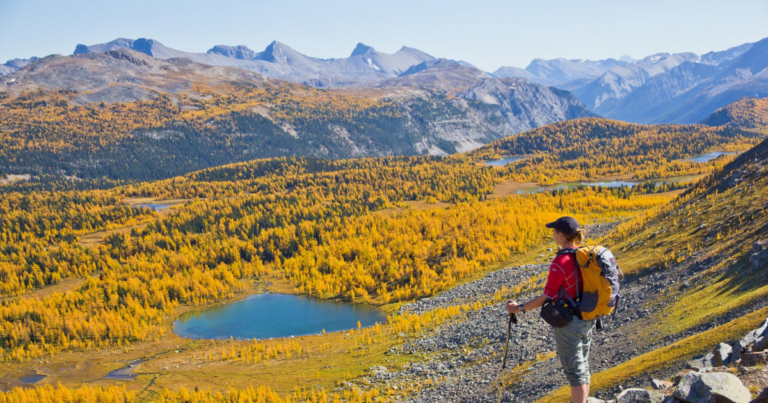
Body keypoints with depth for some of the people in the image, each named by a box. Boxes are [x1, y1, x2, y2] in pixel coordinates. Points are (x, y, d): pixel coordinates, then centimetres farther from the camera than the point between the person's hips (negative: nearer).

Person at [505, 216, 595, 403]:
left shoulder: (561, 262, -22)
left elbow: (548, 297, -20)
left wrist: (519, 308, -13)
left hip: (569, 323, -8)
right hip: (587, 319, 8)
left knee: (575, 372, 1)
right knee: (583, 367, 18)